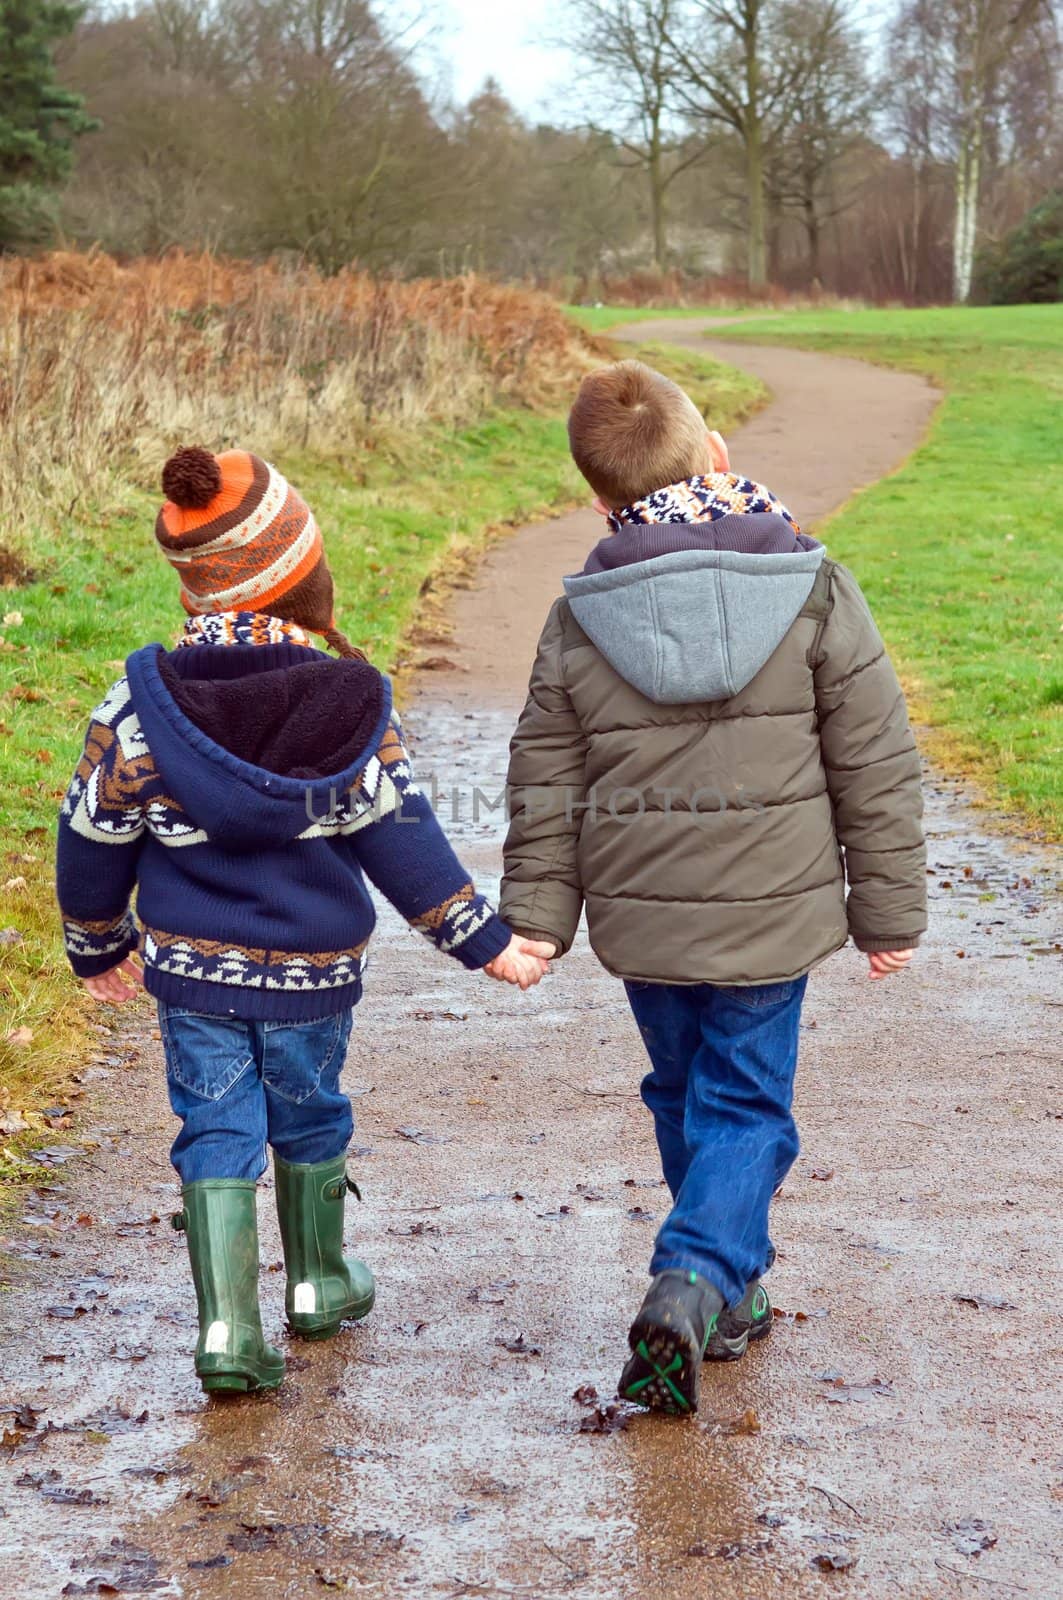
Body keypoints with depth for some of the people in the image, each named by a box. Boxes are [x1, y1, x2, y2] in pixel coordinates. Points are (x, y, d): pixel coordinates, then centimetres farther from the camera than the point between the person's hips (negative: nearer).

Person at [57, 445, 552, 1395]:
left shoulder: (141, 702, -10)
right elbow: (399, 836, -12)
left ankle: (228, 1329, -3)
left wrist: (98, 948, 14)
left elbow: (95, 834, -2)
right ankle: (319, 1284, 37)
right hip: (313, 970, 0)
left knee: (216, 1132, 7)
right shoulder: (347, 701, -14)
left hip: (189, 965, 0)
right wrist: (483, 941, -3)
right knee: (308, 1116, 20)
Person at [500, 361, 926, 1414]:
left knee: (685, 1096, 21)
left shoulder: (580, 620, -4)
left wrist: (537, 917, 11)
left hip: (640, 921, 3)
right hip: (769, 914, -2)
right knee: (746, 1107, 7)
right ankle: (691, 1287, -14)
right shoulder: (813, 593, -9)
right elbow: (875, 765, -5)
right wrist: (888, 911, 4)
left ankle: (730, 1290, 35)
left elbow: (545, 783, 2)